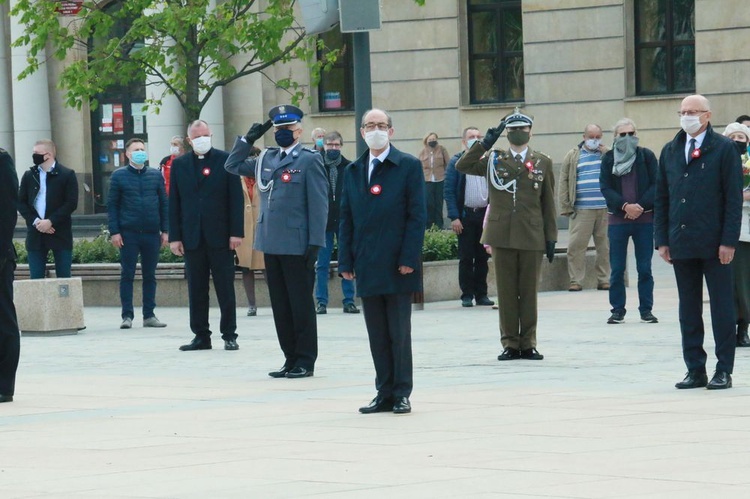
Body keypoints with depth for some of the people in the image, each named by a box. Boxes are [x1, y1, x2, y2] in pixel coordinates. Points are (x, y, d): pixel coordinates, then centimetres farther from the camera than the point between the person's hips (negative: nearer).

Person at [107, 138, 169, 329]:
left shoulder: (155, 175, 8)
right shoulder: (119, 176, 2)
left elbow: (164, 203, 11)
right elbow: (112, 205, 1)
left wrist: (165, 230, 5)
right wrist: (114, 231, -6)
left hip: (152, 233, 2)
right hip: (128, 233, -2)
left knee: (150, 275, 6)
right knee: (127, 275, 0)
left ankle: (149, 315, 12)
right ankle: (127, 316, 3)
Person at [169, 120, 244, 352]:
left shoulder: (225, 160, 1)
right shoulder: (179, 165, 9)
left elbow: (236, 198, -2)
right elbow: (174, 202, 8)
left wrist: (236, 232, -9)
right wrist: (174, 236, 1)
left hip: (220, 235, -3)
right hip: (192, 237, 3)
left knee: (225, 288, 1)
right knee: (196, 289, 5)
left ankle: (229, 335, 6)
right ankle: (201, 336, 11)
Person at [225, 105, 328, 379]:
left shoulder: (309, 160, -4)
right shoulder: (266, 159, 14)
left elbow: (319, 204, -8)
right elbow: (233, 166, 25)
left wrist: (315, 243, -14)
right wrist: (247, 140, 11)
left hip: (297, 245, -6)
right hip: (271, 243, 6)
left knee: (301, 304, 0)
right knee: (280, 305, 9)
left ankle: (305, 361, 6)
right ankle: (290, 359, 16)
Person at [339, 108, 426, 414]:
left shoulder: (408, 167, 0)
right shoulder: (353, 171, 13)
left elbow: (417, 215, -5)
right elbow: (346, 218, 13)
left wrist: (409, 259, -13)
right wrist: (346, 262, 5)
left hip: (397, 266, -4)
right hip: (367, 268, 4)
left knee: (399, 333, 0)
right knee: (377, 336, 7)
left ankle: (401, 394, 6)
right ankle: (384, 394, 12)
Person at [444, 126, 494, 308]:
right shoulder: (456, 162, 1)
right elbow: (449, 191, -4)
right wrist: (454, 217, -12)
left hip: (485, 214, 3)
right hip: (465, 216, -3)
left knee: (483, 257, 5)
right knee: (466, 258, -1)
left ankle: (481, 294, 11)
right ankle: (467, 295, 3)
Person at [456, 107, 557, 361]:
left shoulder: (543, 162, 9)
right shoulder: (494, 159, 8)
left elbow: (548, 204, 8)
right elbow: (462, 166, -6)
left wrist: (551, 237, 4)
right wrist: (486, 143, -10)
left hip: (531, 236, 0)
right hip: (502, 235, 0)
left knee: (529, 291, 3)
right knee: (506, 291, 2)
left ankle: (528, 343, 10)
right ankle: (510, 343, 8)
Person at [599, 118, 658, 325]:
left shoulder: (647, 156, 3)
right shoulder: (608, 159, 5)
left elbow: (656, 185, -1)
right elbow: (605, 188, -1)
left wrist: (640, 206, -13)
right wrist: (625, 206, -14)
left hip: (644, 218, -1)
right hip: (618, 219, 1)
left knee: (645, 268, 2)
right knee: (617, 269, 2)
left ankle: (646, 309, 8)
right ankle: (618, 310, 9)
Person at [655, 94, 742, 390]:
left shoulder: (724, 149, -2)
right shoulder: (670, 152, 12)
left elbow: (734, 197, -6)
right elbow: (661, 198, 13)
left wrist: (728, 241, -12)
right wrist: (662, 240, 5)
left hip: (714, 243, -5)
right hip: (681, 243, 5)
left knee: (722, 308, 0)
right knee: (688, 310, 7)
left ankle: (724, 371, 5)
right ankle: (695, 370, 11)